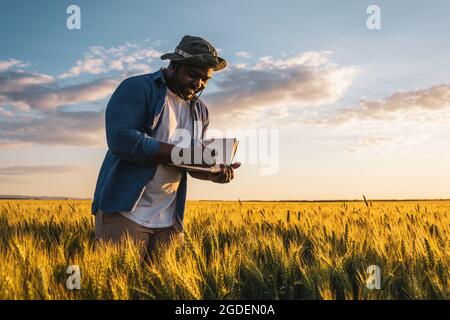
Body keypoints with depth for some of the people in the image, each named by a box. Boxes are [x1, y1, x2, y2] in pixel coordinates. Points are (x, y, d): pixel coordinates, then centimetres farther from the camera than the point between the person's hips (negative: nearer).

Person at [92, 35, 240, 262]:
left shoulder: (200, 110, 14)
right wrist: (182, 154, -22)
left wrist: (214, 173, -3)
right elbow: (121, 139, -21)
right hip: (124, 212, -6)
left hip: (169, 219, 6)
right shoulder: (137, 89, -7)